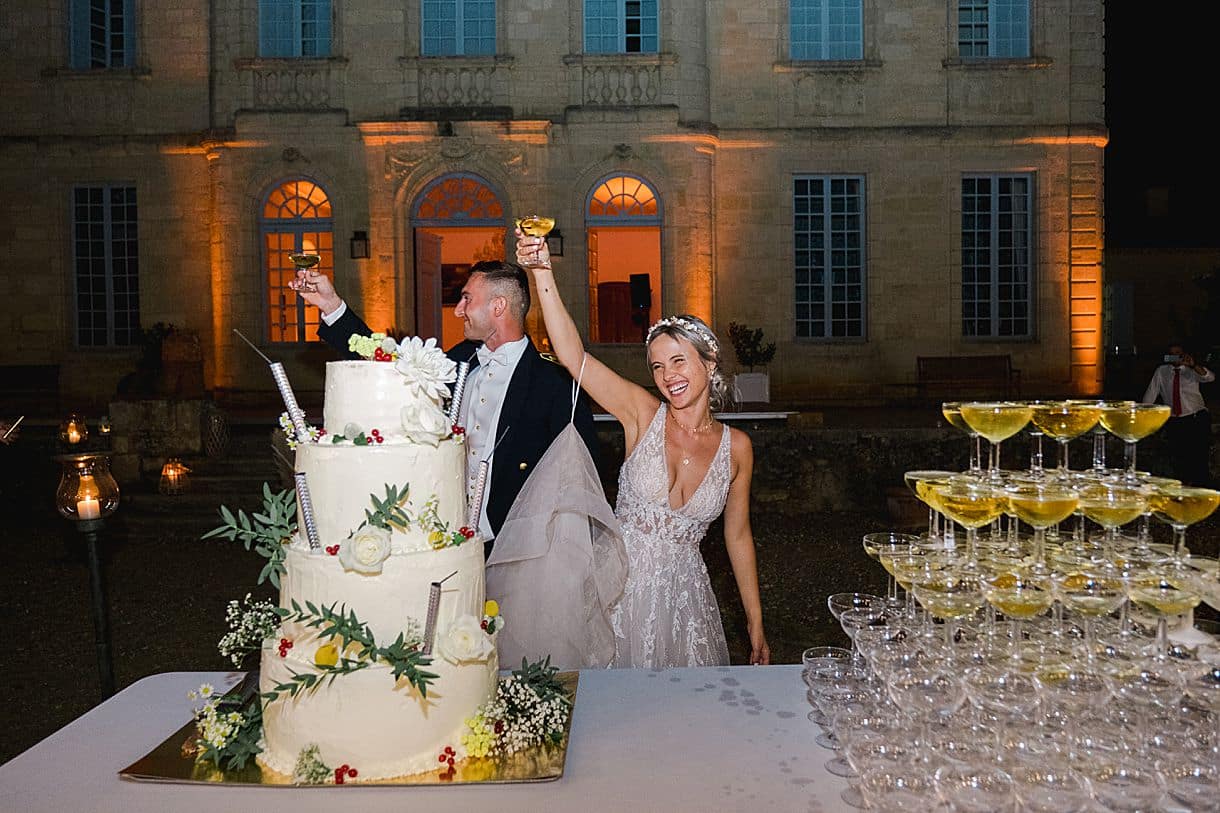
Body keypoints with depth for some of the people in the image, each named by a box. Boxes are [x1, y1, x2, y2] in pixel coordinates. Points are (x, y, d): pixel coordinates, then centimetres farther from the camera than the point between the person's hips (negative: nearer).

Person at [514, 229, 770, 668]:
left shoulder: (736, 446, -2)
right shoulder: (643, 414, -7)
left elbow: (738, 536, 7)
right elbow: (572, 355, -19)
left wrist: (755, 624, 9)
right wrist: (543, 273, -29)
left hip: (683, 593, 1)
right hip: (622, 586, -1)